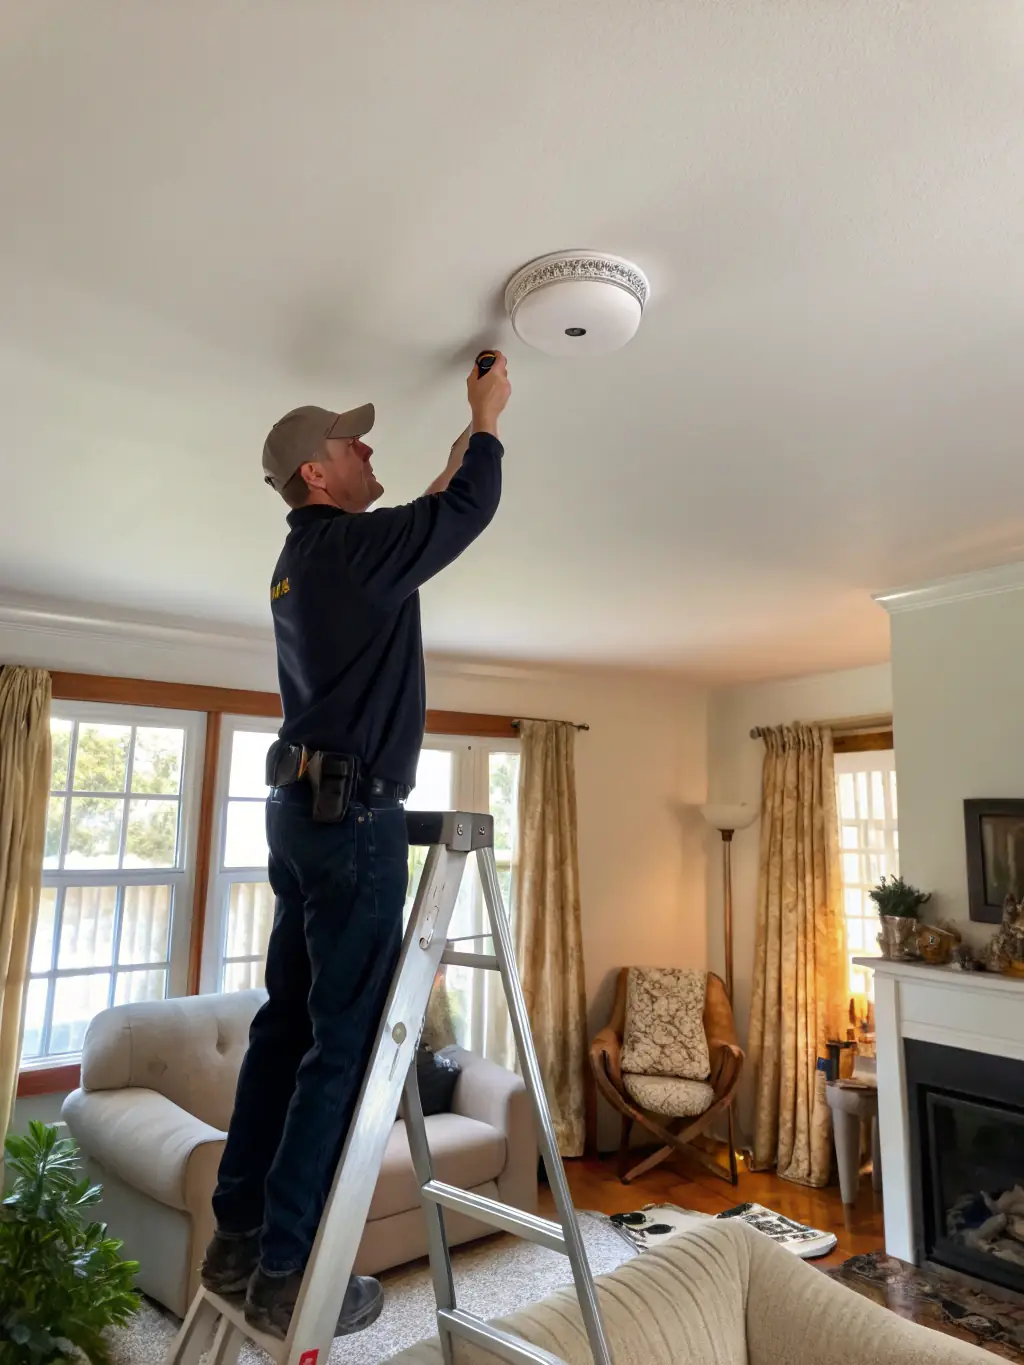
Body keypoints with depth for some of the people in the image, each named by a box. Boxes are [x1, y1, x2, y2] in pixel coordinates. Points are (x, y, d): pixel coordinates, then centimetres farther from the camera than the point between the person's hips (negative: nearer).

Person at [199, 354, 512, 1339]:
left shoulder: (306, 557, 17)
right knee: (346, 1038, -3)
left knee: (289, 1022, 13)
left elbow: (428, 523, 31)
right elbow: (470, 512, -4)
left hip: (303, 805, 10)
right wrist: (488, 417, 12)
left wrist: (459, 449, 36)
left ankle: (239, 1239, 23)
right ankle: (287, 1271, 7)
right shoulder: (351, 546, -10)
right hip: (352, 810, -10)